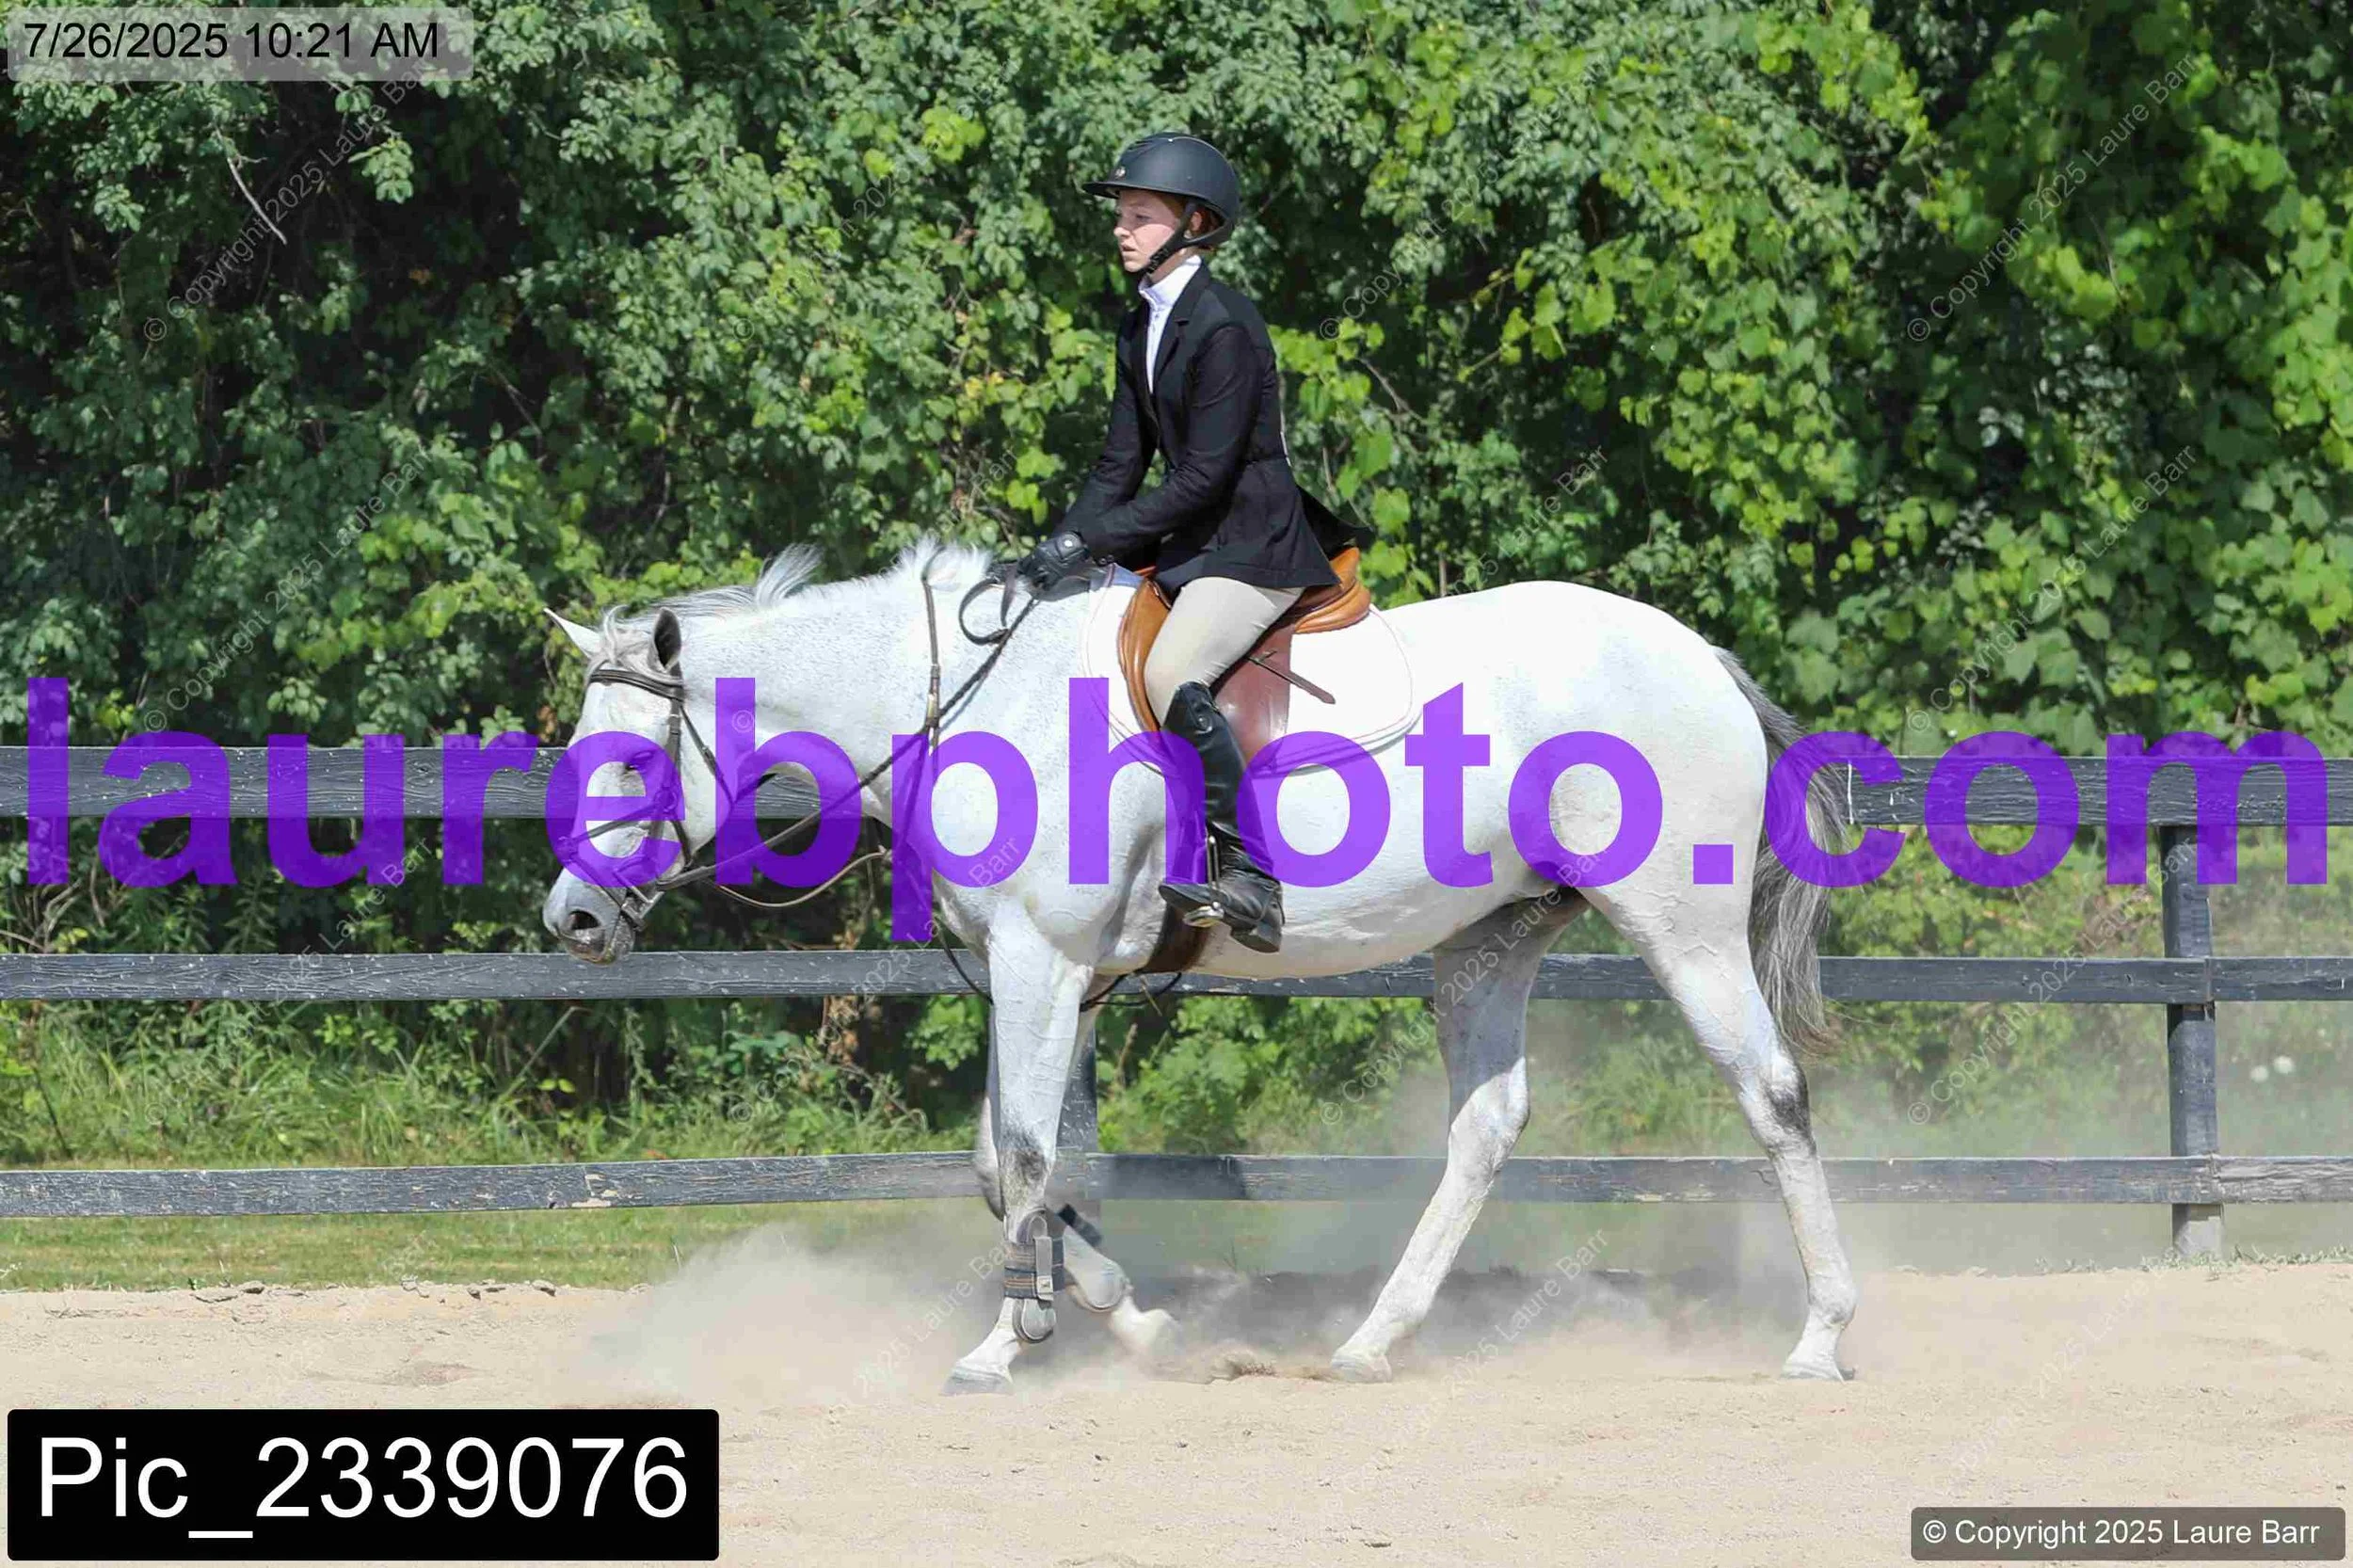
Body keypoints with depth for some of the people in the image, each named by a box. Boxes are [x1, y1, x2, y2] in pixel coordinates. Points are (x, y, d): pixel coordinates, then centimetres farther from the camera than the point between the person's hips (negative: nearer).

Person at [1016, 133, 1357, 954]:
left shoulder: (1222, 323, -17)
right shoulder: (1142, 325, 12)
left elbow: (1205, 476, -21)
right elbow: (1122, 462, 13)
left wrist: (1091, 542, -22)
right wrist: (1065, 544, -3)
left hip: (1255, 544, -10)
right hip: (1189, 542, 10)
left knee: (1171, 675, -31)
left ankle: (1250, 876, -30)